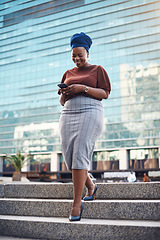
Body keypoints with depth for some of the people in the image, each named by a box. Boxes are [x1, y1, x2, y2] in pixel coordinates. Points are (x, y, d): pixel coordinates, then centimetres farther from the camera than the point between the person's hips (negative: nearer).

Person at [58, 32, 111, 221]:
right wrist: (64, 94, -1)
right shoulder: (68, 74, 24)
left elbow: (105, 94, 1)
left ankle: (77, 203, -11)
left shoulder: (97, 70, 12)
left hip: (90, 112, -5)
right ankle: (90, 186, 21)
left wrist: (83, 88, -11)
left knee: (80, 154, -16)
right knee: (69, 156, -4)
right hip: (68, 114, 5)